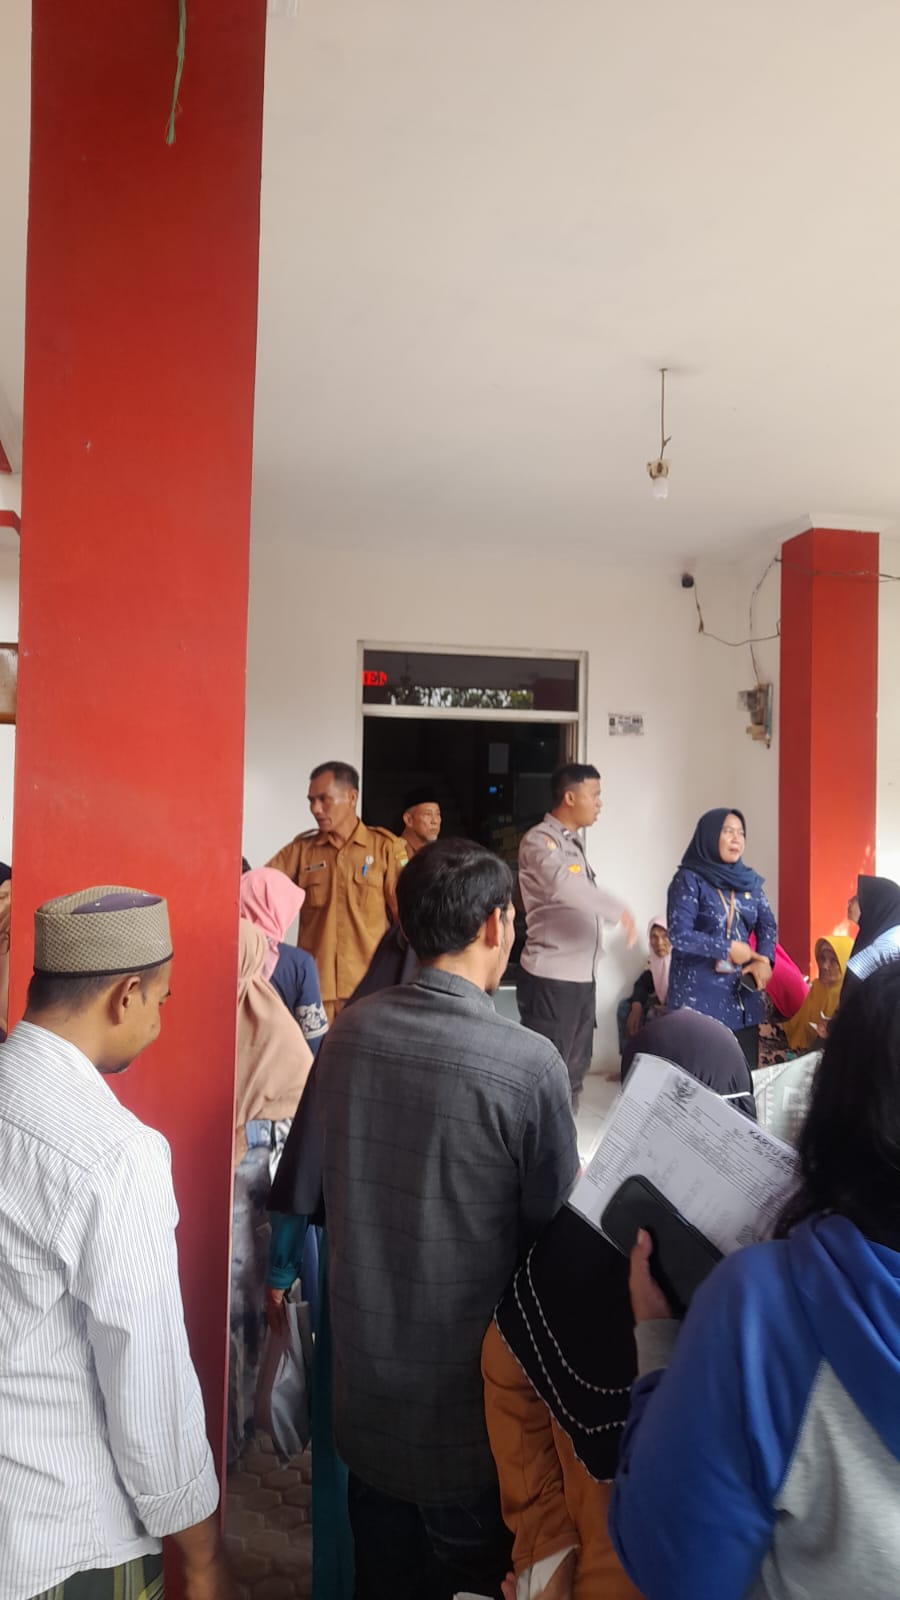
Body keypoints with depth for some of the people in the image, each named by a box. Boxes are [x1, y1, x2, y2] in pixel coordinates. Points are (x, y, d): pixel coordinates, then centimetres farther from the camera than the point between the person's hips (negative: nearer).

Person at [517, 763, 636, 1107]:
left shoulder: (572, 843, 16)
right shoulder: (540, 840, -14)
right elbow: (564, 886, -32)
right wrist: (618, 910, -28)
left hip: (581, 976, 10)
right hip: (551, 978, -10)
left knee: (574, 1069, 18)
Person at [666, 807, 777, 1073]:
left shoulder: (749, 880, 11)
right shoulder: (689, 879, -6)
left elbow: (767, 924, 10)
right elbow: (679, 935, -14)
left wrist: (764, 960, -8)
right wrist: (729, 948, -11)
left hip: (742, 993, 5)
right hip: (699, 996, -5)